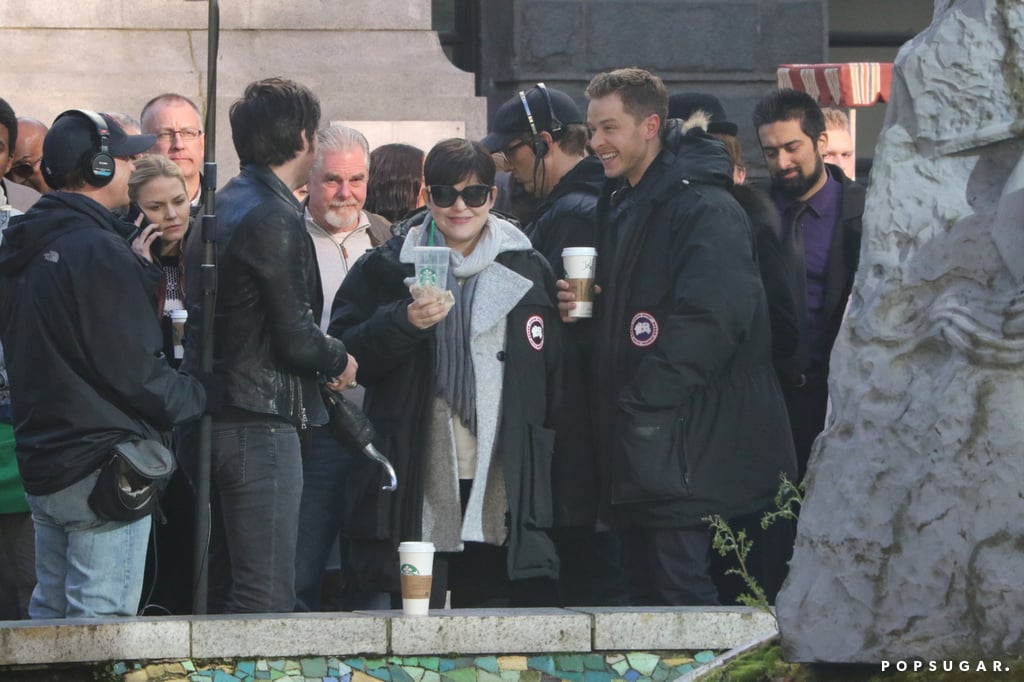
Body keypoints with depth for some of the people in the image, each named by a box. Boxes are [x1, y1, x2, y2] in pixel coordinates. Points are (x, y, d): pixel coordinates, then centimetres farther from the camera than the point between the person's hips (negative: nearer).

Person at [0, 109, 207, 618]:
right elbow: (130, 369, -18)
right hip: (101, 465, -9)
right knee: (101, 621, -7)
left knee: (49, 613, 15)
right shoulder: (98, 252, -16)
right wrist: (197, 398, -2)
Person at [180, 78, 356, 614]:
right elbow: (296, 338, -17)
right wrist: (340, 362, 4)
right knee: (266, 597, -10)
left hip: (210, 422, 10)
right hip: (259, 427, -10)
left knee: (223, 589, 13)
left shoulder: (221, 208, 15)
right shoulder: (272, 219, -15)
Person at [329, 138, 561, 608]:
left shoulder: (528, 270, 11)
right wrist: (403, 323, -16)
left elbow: (553, 371, 15)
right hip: (417, 481, -1)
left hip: (503, 484, 1)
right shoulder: (386, 269, 6)